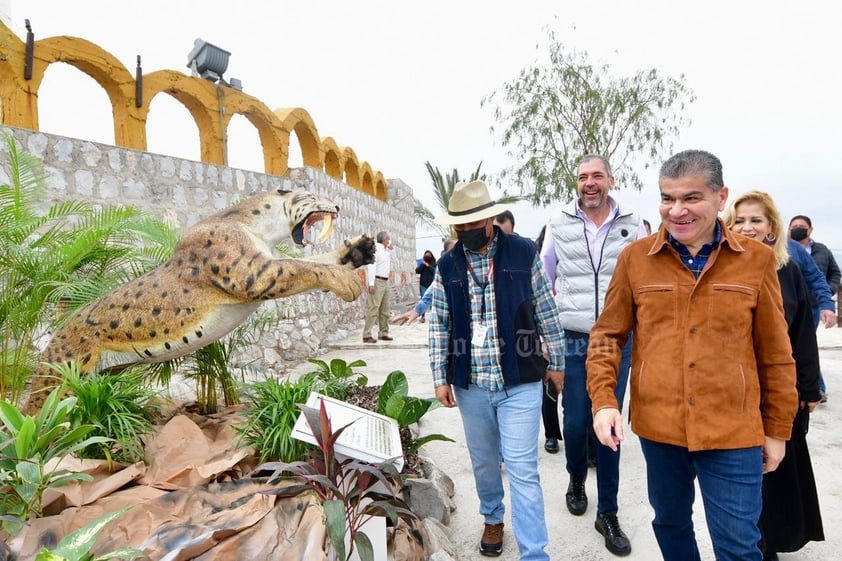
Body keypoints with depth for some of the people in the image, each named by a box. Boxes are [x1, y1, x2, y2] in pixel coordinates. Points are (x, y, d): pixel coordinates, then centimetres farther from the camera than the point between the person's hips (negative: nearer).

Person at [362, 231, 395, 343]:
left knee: (385, 309, 11)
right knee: (373, 308, -12)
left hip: (385, 282, 9)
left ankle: (384, 333, 18)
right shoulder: (375, 249, -10)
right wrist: (371, 284, -23)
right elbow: (371, 266, -17)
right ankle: (366, 335, -11)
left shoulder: (386, 250, 16)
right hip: (377, 281, -9)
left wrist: (391, 249, 15)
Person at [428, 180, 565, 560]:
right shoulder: (448, 265, 1)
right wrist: (440, 378, 1)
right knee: (483, 460, 19)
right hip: (469, 384, 3)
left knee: (522, 468, -1)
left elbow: (546, 312, 1)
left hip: (520, 382, -3)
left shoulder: (524, 253, -6)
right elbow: (439, 326, 4)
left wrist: (556, 362, 6)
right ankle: (493, 519, 45)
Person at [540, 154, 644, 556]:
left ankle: (608, 513, 23)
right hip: (572, 339, 0)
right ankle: (576, 481, 38)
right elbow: (543, 282, 8)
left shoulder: (632, 224, 2)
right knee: (575, 421, 6)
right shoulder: (560, 224, 1)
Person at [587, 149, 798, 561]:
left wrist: (777, 430, 7)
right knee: (669, 523, 21)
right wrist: (603, 400, -9)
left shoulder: (757, 260, -3)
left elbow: (775, 355, 3)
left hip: (733, 432, -1)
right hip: (657, 427, 2)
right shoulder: (635, 257, -3)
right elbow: (608, 335, 2)